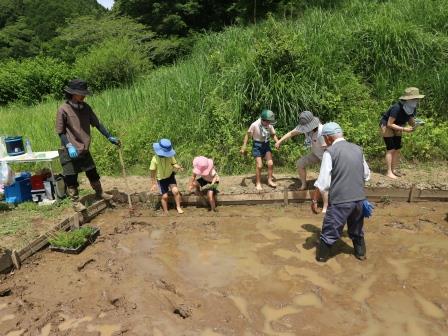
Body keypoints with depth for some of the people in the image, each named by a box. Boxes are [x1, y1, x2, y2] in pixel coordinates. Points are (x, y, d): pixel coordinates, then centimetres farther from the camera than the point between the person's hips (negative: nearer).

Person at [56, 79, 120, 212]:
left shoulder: (85, 107, 1)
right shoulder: (63, 109, -14)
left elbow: (97, 123, 6)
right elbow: (60, 132, -10)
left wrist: (110, 137, 2)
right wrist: (69, 146, -21)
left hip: (84, 149, 6)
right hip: (70, 151, -5)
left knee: (93, 173, 17)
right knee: (71, 178, 4)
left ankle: (100, 193, 35)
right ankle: (75, 202, 18)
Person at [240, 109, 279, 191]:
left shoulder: (270, 125, -7)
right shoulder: (255, 125, -20)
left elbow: (273, 135, 7)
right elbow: (247, 135, -12)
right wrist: (244, 147, -14)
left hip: (266, 144, 4)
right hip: (257, 145, -4)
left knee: (270, 163, -6)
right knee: (259, 165, -8)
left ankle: (270, 180, 13)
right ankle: (258, 183, 10)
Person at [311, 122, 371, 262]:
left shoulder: (330, 152, -11)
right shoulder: (357, 149, 6)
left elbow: (323, 181, -14)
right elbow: (367, 175, 16)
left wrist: (314, 200, -4)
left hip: (340, 200, -6)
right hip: (359, 198, 6)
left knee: (330, 231, 11)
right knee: (357, 229, 27)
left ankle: (322, 255, 25)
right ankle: (360, 253, 43)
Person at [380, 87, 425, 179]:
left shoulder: (413, 109, -12)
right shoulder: (397, 108, -33)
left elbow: (411, 121, -1)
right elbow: (389, 124, -31)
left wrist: (414, 125, -24)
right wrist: (404, 129, -33)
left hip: (397, 127, 7)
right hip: (386, 126, -7)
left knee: (397, 149, 4)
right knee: (391, 149, -11)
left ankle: (394, 170, 12)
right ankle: (389, 172, -6)